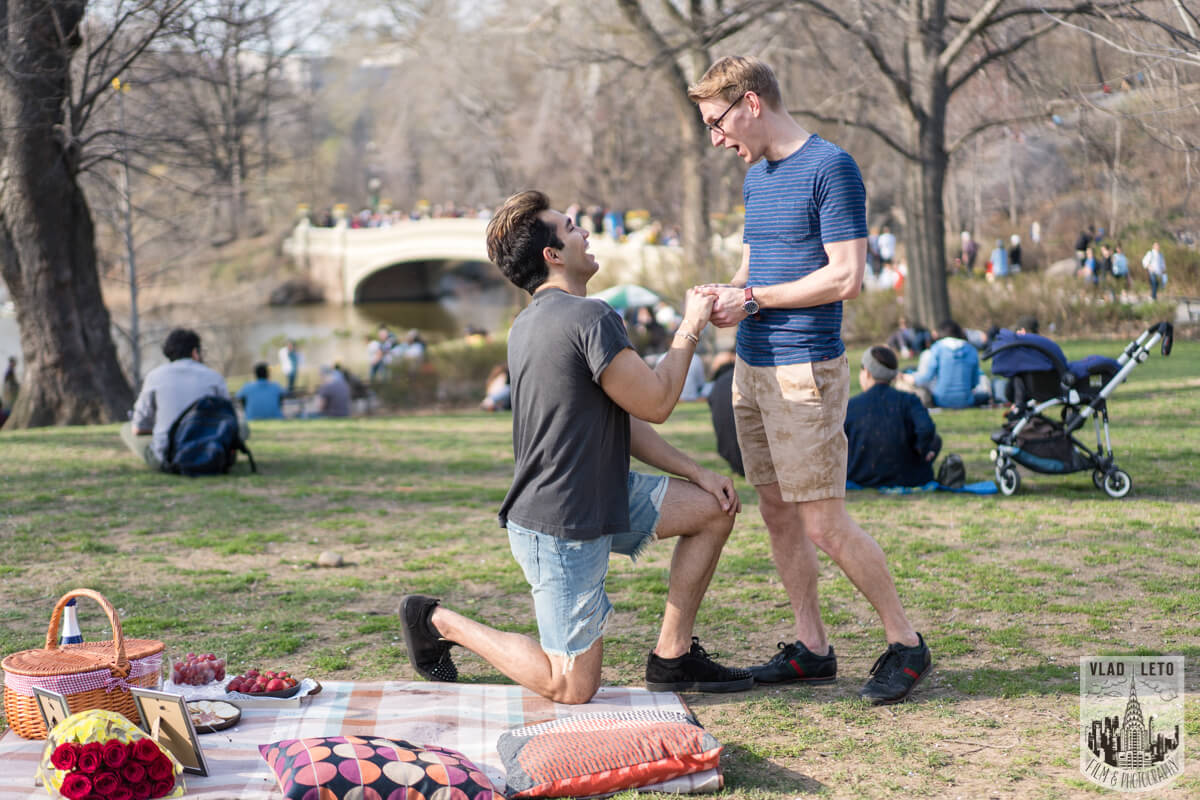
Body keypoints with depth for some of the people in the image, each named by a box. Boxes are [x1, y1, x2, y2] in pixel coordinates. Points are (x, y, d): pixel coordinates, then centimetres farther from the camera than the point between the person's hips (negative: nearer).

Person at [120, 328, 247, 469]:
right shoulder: (214, 377, 3)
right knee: (241, 422, 27)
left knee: (126, 429, 27)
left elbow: (138, 429, 6)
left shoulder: (154, 376, 2)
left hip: (165, 459, -1)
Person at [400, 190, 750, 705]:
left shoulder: (530, 324, 11)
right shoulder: (590, 319, -21)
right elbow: (655, 403, -13)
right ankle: (438, 622, 10)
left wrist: (696, 473, 13)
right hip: (561, 527, -10)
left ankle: (671, 657, 15)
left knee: (714, 509, 11)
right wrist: (689, 330, 0)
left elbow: (619, 418, 15)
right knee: (572, 689, -4)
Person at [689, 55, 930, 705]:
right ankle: (811, 648, 20)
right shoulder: (756, 176, 15)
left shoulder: (830, 168, -12)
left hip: (805, 372, -9)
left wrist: (752, 300, -13)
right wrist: (727, 297, 0)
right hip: (752, 368, 9)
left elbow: (845, 277, -17)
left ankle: (905, 643, 7)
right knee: (777, 513, 10)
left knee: (824, 525, -7)